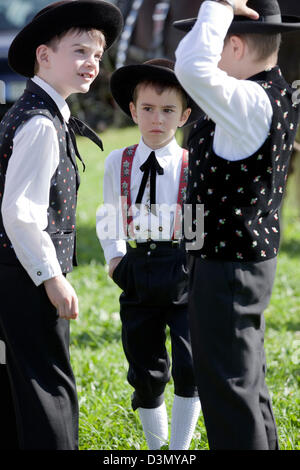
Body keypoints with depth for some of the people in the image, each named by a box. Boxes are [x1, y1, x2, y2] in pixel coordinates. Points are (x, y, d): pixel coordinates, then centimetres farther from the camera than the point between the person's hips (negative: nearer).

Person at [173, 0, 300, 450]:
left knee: (227, 384, -3)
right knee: (246, 381, 21)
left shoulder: (251, 103, -23)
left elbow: (193, 68, -39)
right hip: (248, 257, 10)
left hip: (226, 264, -10)